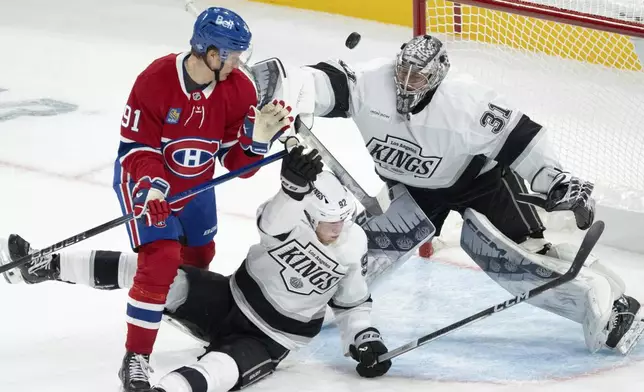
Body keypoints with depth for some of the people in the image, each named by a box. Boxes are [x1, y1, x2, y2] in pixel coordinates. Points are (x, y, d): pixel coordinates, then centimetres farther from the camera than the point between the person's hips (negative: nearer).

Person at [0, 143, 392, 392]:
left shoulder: (353, 246, -4)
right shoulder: (293, 219, -11)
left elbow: (353, 301, 11)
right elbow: (274, 222, -36)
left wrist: (366, 340, -3)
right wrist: (295, 185, -54)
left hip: (268, 340, -1)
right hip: (230, 300, 1)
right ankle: (44, 265, -10)